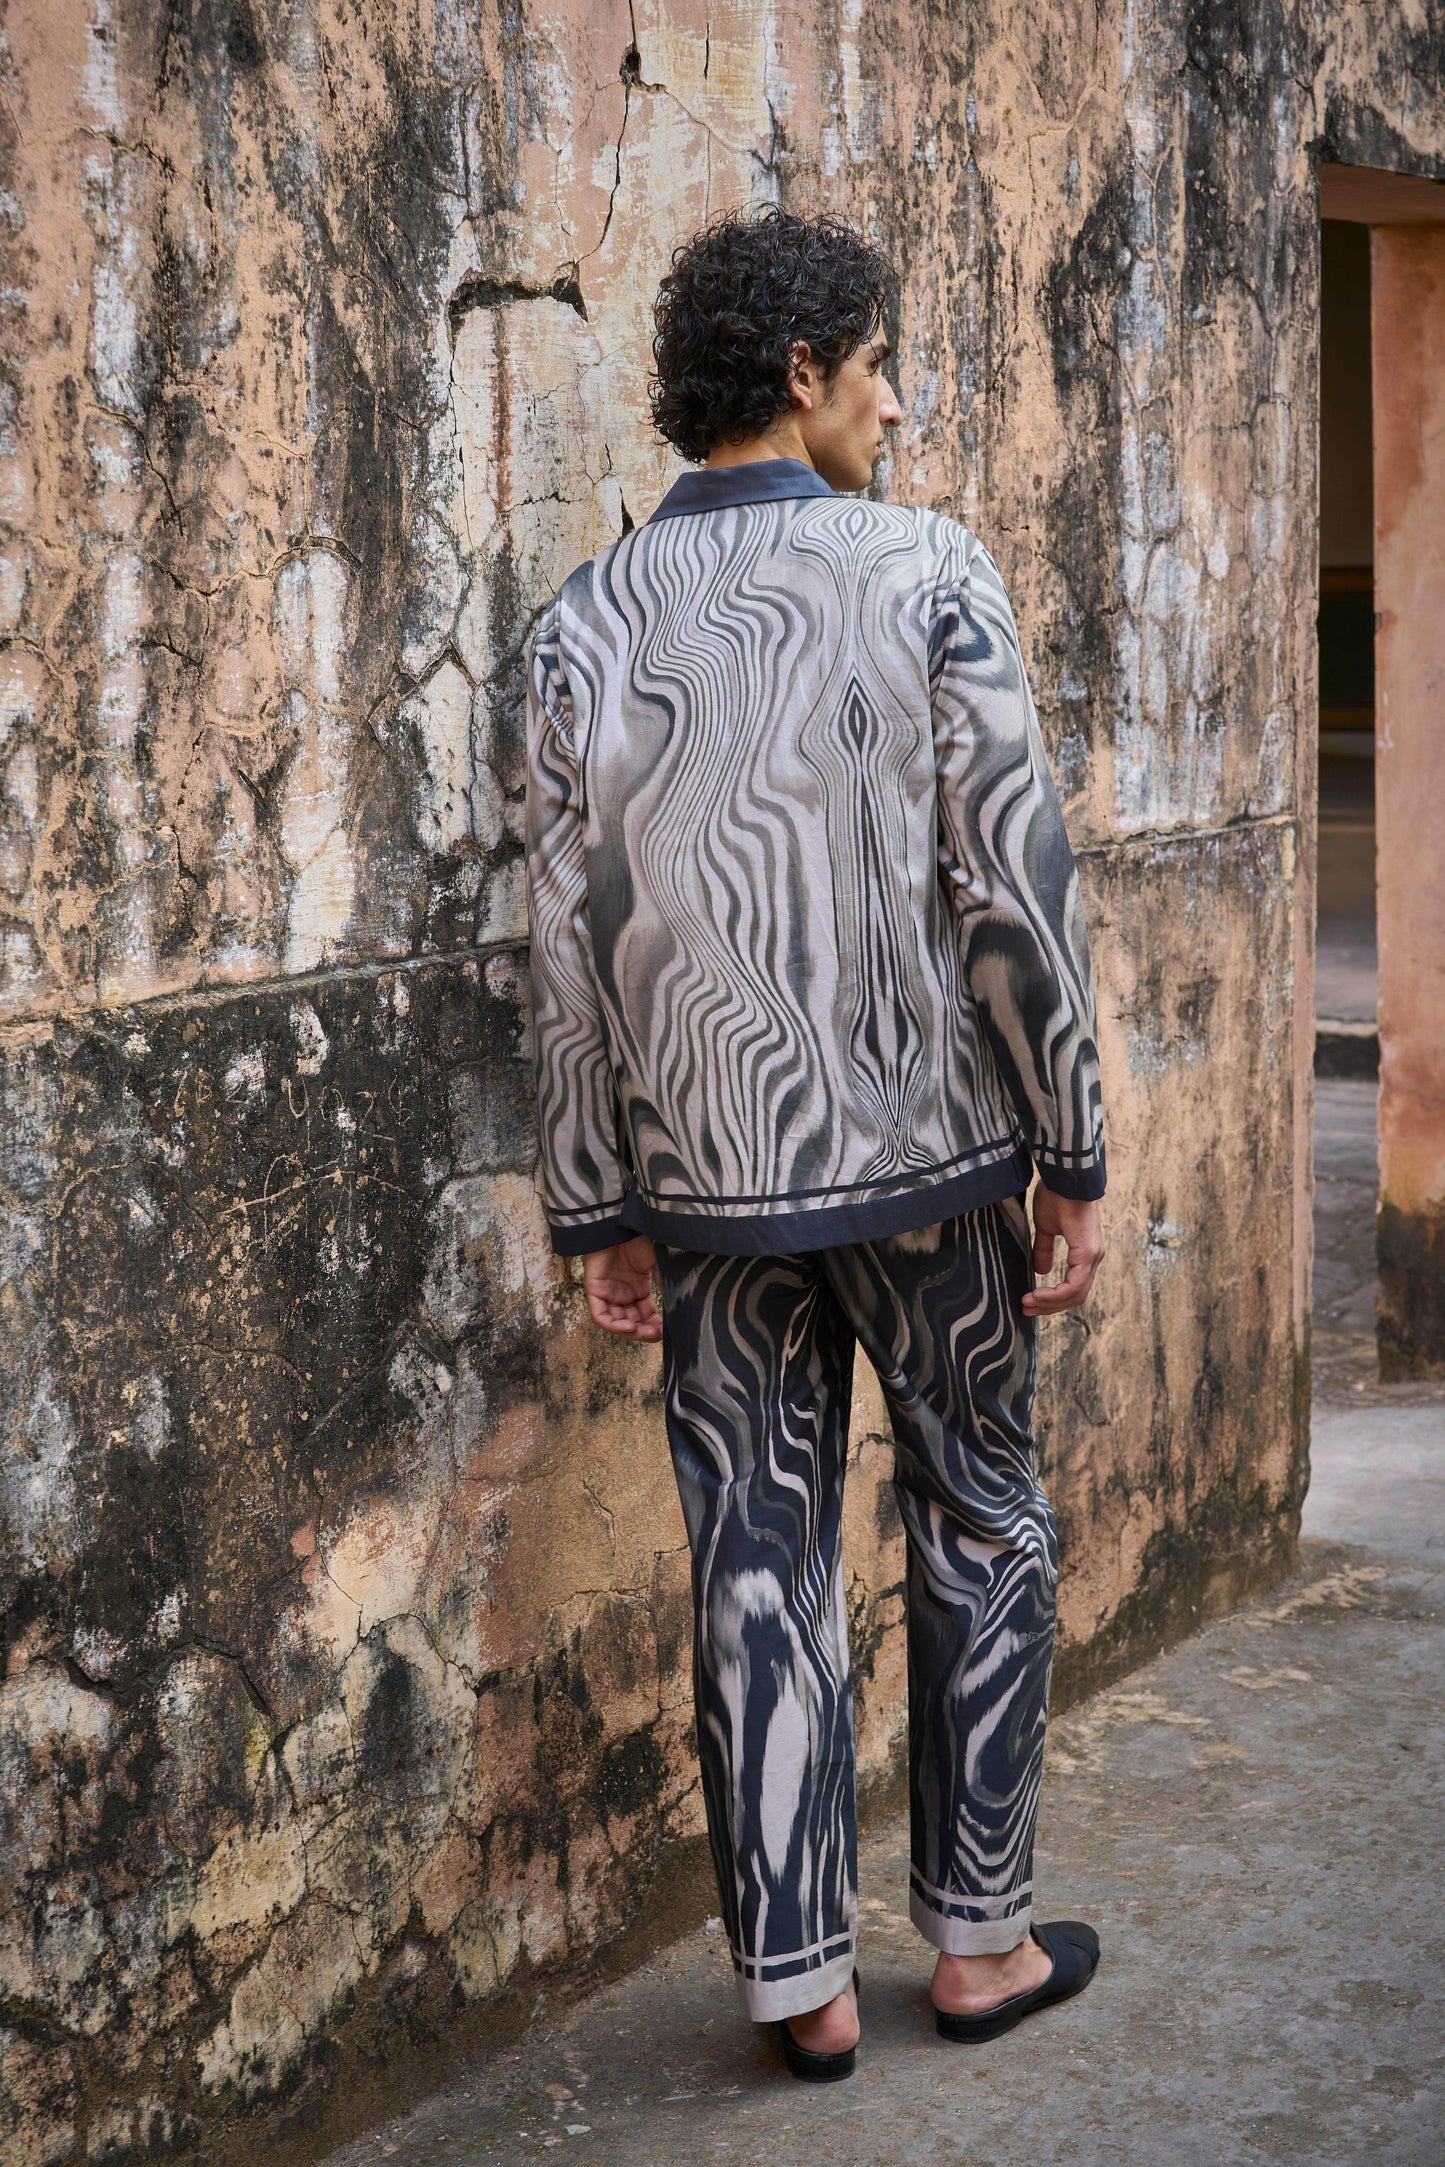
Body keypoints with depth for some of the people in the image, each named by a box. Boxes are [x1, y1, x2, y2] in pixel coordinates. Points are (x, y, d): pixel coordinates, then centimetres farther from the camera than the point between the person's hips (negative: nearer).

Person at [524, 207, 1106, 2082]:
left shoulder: (588, 627, 2)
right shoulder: (928, 573, -8)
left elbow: (571, 952, 1)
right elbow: (1013, 891, -12)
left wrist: (600, 1216, 8)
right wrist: (1075, 1159, -4)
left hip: (711, 1181, 3)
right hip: (929, 1155, -2)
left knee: (760, 1574, 9)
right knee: (980, 1535, 14)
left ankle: (801, 1981, 17)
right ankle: (980, 1937, 24)